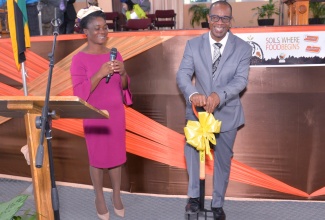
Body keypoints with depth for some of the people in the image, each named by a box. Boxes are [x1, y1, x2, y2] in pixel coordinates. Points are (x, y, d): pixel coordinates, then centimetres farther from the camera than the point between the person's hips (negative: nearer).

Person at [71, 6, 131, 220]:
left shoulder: (115, 54, 3)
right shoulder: (80, 59, -11)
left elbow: (124, 86, 8)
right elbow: (80, 93, -16)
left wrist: (123, 73, -14)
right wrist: (100, 74, -27)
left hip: (116, 113, 4)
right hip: (94, 115, -4)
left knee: (117, 154, 12)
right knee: (97, 157, 8)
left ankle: (117, 196, 29)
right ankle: (100, 198, 28)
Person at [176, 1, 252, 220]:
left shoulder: (243, 48, -5)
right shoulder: (193, 44, -2)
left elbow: (241, 80, -15)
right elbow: (183, 74, -11)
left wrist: (219, 95, -35)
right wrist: (193, 94, -33)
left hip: (227, 113, 0)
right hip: (198, 110, 0)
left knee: (223, 160, 12)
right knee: (191, 147, -25)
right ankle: (194, 195, -4)